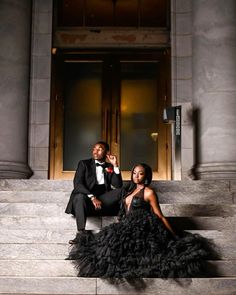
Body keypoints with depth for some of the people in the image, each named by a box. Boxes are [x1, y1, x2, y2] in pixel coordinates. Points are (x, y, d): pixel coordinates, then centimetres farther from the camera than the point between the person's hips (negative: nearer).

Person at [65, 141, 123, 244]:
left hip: (103, 199, 2)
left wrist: (115, 166, -3)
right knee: (80, 197, -38)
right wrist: (92, 197, -21)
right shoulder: (84, 163, 10)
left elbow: (118, 186, 4)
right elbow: (77, 184, -6)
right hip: (86, 196, -2)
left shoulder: (110, 167, 17)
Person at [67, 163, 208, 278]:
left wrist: (174, 236, -6)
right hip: (128, 227, 8)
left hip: (141, 230, -8)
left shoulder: (149, 192, -5)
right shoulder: (132, 190, 19)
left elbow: (160, 217, -5)